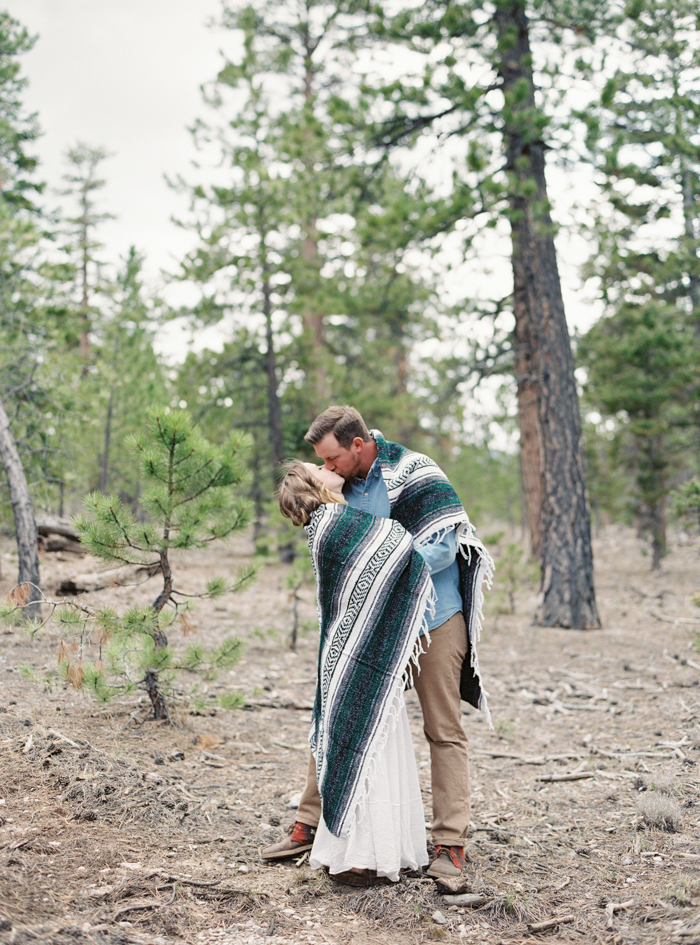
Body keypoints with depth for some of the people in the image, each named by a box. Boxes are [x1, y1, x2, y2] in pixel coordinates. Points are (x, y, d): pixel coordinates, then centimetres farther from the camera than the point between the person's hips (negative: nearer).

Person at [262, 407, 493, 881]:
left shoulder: (415, 473, -14)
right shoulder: (342, 485, 6)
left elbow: (444, 545, -19)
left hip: (432, 620, -6)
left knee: (444, 730, -1)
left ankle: (450, 844, 4)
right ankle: (310, 825, 18)